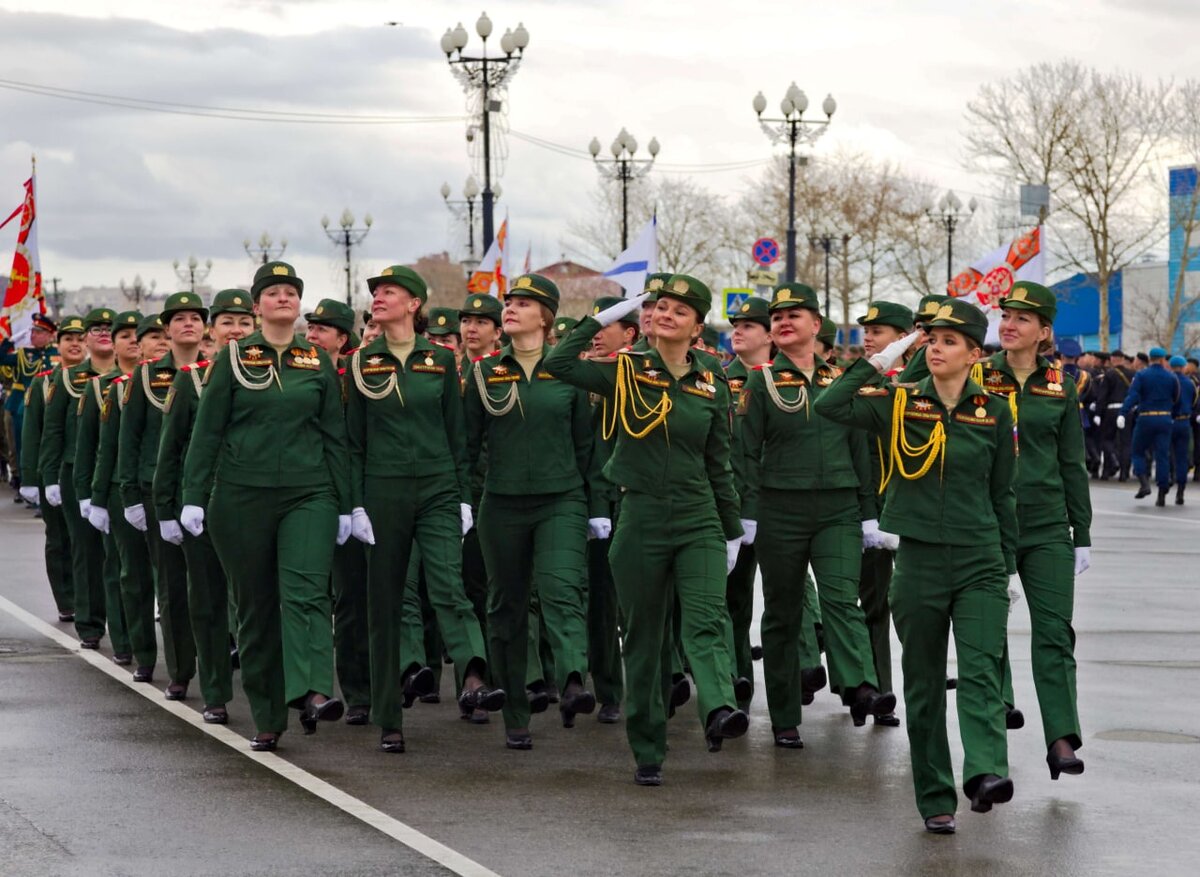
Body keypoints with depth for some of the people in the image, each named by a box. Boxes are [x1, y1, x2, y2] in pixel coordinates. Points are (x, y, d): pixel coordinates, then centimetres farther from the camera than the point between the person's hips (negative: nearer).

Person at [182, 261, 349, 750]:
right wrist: (194, 498, -3)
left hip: (308, 494, 0)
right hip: (242, 495, 0)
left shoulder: (318, 362, 8)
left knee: (306, 590, -20)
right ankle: (267, 719, 13)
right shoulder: (234, 357, 4)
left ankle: (313, 693, -36)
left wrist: (343, 505, 6)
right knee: (256, 606, 5)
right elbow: (207, 430, 3)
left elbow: (335, 435, 10)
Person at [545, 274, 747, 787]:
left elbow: (717, 466, 12)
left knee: (707, 619, -21)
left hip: (698, 521, 0)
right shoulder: (626, 373, 1)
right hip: (641, 521, 0)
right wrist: (602, 319, -9)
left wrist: (733, 531, 12)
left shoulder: (712, 387, 6)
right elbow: (559, 364, -13)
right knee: (644, 637, 6)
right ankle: (647, 752, 15)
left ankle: (719, 710, -42)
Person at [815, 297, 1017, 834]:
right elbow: (829, 407, -13)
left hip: (979, 563, -1)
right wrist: (878, 363, -12)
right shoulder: (898, 403, 1)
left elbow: (1002, 494, 11)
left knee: (980, 672, -19)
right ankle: (935, 801, 16)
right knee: (924, 686, 7)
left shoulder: (993, 413, 3)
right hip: (918, 562, 1)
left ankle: (986, 773, -33)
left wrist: (1008, 564, 11)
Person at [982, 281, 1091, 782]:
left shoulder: (1060, 388, 5)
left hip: (1046, 525, 1)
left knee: (1055, 632, -7)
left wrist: (1082, 536, 8)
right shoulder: (976, 378, -1)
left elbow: (1072, 465, 9)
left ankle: (1062, 740, -12)